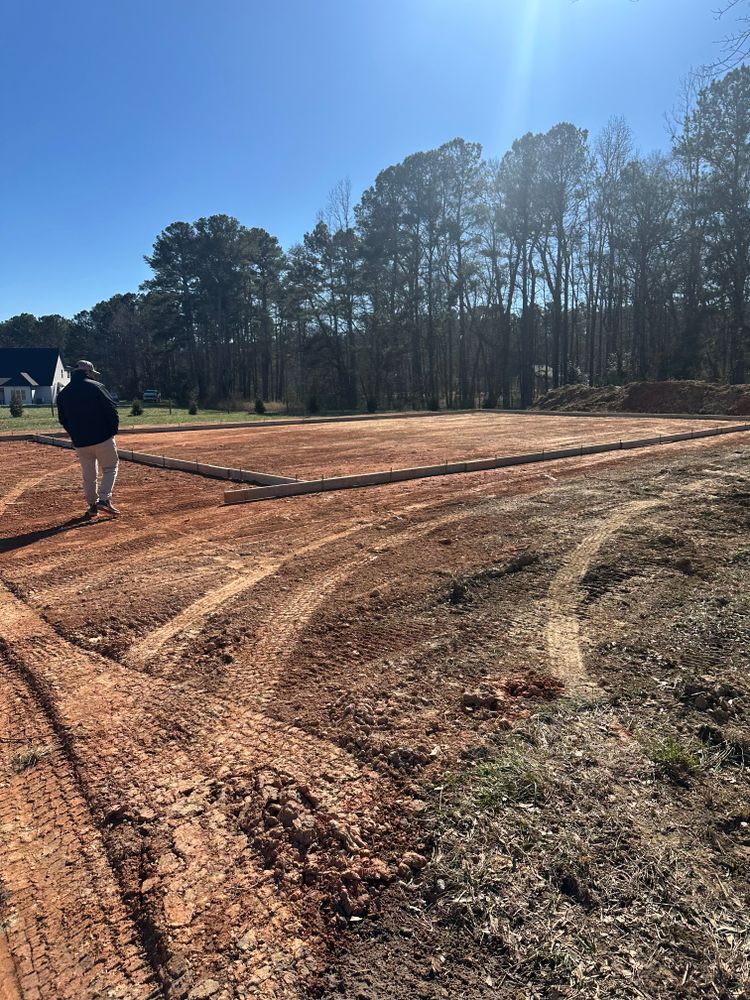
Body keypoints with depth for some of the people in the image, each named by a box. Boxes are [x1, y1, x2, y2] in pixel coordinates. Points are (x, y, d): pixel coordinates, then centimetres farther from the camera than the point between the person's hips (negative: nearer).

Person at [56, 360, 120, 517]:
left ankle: (92, 505, 17)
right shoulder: (96, 387, -5)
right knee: (110, 468, 7)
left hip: (80, 443, 4)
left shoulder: (63, 394, 9)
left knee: (88, 475, 13)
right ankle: (104, 499, -8)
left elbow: (63, 420, 13)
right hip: (103, 438, -4)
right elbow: (111, 409, -9)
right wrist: (113, 430, 0)